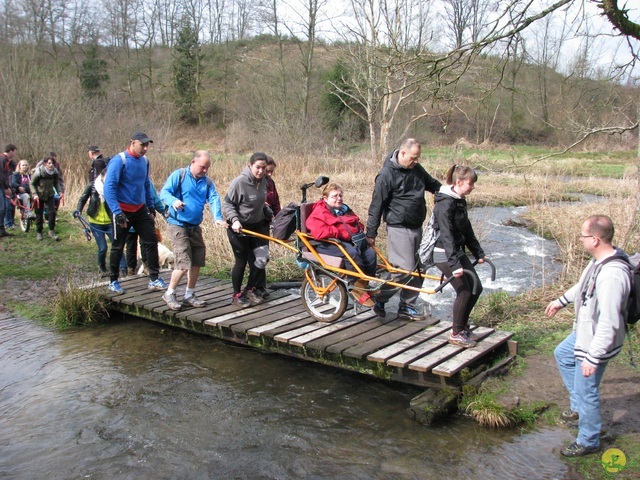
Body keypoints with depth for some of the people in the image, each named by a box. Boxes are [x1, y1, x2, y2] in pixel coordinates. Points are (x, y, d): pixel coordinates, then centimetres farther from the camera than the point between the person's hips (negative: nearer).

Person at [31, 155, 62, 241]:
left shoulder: (55, 172, -10)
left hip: (50, 194, 2)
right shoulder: (38, 172, -20)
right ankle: (39, 232, 21)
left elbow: (56, 183, 6)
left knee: (52, 212, -10)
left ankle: (52, 231, 3)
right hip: (39, 195, -2)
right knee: (39, 214, 6)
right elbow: (32, 184, -10)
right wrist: (34, 194, -22)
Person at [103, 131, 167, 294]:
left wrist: (151, 206, 15)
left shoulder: (144, 160, 2)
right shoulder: (119, 160, -17)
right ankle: (113, 281, 22)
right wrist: (117, 212, -26)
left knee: (151, 241, 1)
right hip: (123, 211, -5)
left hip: (140, 209, 5)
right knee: (118, 247, 7)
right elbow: (109, 186, -21)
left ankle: (154, 279, 9)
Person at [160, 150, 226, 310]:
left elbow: (214, 199, -5)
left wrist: (217, 217, -24)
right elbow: (164, 192, -12)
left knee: (197, 262, 11)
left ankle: (189, 296, 26)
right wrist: (173, 201, -35)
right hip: (177, 225, -7)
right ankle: (169, 294, 7)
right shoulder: (178, 175, -6)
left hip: (195, 227, 7)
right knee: (184, 263, -12)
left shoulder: (207, 182, 8)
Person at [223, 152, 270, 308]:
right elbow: (228, 203, -14)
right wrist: (234, 220, -27)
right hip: (239, 228, -6)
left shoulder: (263, 181, 0)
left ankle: (249, 291, 22)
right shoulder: (239, 182, -21)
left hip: (257, 226, 6)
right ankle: (236, 296, 18)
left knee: (261, 260, 2)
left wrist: (267, 215, 19)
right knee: (241, 262, 1)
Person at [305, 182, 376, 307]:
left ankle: (366, 286, -10)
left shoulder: (345, 210, 26)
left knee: (370, 253, -20)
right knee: (352, 253, -36)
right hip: (329, 244, -7)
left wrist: (359, 233, 6)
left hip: (350, 241, 8)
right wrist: (340, 232, -17)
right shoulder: (320, 212, 0)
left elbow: (359, 224, 30)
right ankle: (359, 290, -25)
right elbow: (319, 232, -18)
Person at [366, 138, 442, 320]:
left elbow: (433, 184, 27)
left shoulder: (416, 169, 9)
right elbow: (377, 205, -12)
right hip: (398, 228, -8)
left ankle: (407, 306, 20)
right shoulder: (387, 174, -13)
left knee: (419, 268, 9)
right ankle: (379, 300, 5)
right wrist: (371, 233, -10)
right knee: (405, 268, -12)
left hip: (416, 227, 8)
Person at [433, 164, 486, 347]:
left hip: (457, 251, 10)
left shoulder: (460, 201, 9)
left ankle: (463, 326, 25)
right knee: (464, 291, -8)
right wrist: (455, 264, -31)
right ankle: (456, 334, 8)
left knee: (476, 288, 10)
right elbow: (446, 235, -27)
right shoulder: (446, 203, -20)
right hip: (444, 254, -10)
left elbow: (467, 230, 19)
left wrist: (478, 253, 19)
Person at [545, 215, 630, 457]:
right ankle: (579, 407, 43)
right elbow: (584, 285, 17)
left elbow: (609, 324, -33)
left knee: (585, 391, 6)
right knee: (562, 354, 30)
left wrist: (593, 358, -27)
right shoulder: (600, 260, -4)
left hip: (597, 341, -10)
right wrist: (561, 301, 29)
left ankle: (588, 442, 28)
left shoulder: (612, 276, -36)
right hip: (584, 332, 10)